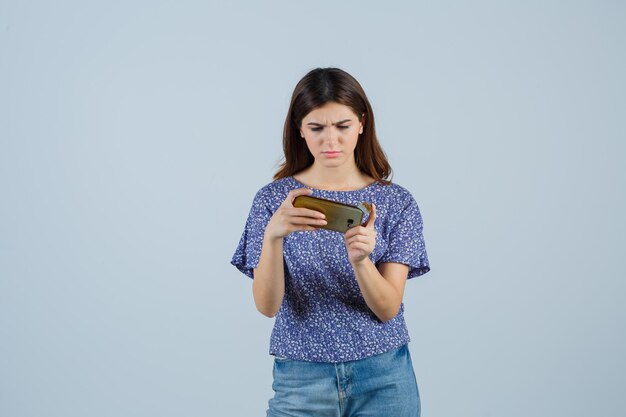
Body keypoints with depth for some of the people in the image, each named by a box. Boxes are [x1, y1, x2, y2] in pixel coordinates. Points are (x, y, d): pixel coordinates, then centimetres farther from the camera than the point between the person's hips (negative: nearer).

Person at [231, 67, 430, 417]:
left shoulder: (396, 202, -3)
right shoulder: (274, 199, -3)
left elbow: (388, 308, -8)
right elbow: (267, 305, -11)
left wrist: (360, 260, -27)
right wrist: (273, 235, -27)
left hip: (383, 378, 1)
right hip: (301, 378, 0)